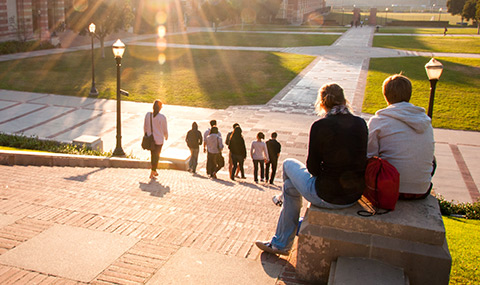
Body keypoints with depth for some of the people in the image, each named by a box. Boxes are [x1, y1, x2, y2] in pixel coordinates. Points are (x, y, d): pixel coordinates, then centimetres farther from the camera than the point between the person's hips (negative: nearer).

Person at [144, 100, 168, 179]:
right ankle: (152, 173, 6)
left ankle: (154, 171, 30)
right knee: (156, 156, 7)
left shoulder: (148, 115, -6)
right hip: (159, 140, -3)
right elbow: (165, 129, -4)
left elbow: (145, 127, 3)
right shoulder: (162, 117, -14)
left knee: (153, 155, 21)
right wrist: (166, 136, 16)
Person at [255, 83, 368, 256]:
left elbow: (312, 166, -9)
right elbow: (359, 159, 11)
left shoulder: (320, 126, -15)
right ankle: (280, 243, 42)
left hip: (326, 196, -6)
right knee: (290, 185, 28)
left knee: (289, 164, 23)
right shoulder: (361, 124, 1)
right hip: (354, 196, 6)